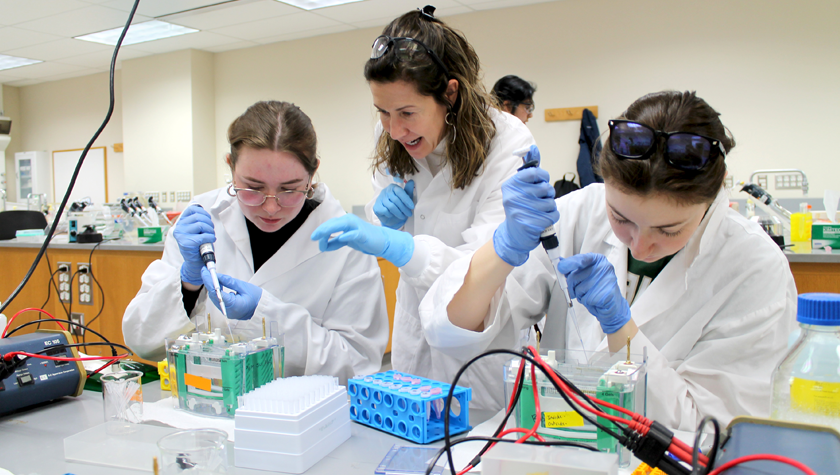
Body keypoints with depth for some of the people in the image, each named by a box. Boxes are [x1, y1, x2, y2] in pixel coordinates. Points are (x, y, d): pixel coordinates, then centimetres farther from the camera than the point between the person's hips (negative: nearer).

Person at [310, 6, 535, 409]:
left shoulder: (507, 144, -22)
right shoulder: (391, 138, -6)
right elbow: (384, 239, 7)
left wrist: (397, 247, -42)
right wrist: (381, 218, -17)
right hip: (415, 328, 5)